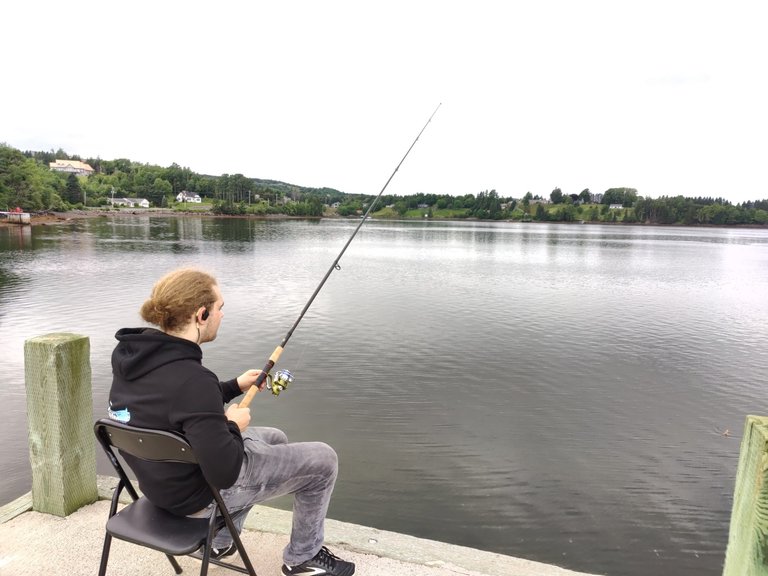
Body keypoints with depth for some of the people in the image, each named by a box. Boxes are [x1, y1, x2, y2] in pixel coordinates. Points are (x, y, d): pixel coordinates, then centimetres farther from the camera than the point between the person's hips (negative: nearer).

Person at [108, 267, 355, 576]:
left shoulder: (133, 351, -7)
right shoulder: (191, 379, -35)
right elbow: (224, 472, -31)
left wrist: (235, 386, 10)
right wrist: (234, 426, -13)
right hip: (198, 495, -8)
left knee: (274, 438, 28)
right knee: (323, 459, 2)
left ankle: (221, 542, 35)